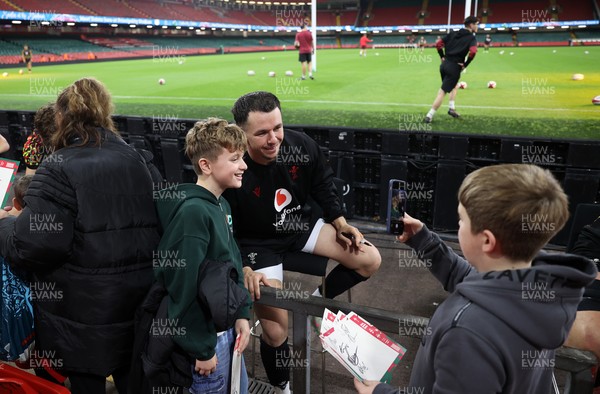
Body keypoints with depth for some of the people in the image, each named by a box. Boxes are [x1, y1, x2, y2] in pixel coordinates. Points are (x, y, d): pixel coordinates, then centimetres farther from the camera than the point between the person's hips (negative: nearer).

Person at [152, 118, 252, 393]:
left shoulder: (222, 205, 4)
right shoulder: (193, 211, -24)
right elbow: (184, 287, -24)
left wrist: (242, 314, 5)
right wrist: (201, 349, -18)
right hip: (208, 335, -8)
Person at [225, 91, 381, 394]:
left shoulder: (301, 146, -19)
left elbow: (323, 186, 2)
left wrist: (340, 224, -2)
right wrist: (243, 269, -27)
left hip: (302, 224, 4)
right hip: (259, 243, -4)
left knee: (370, 259, -5)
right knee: (276, 332, -7)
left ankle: (317, 301, 17)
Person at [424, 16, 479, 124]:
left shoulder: (453, 34, 12)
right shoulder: (472, 38, -5)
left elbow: (438, 44, 7)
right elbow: (472, 52, -23)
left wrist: (442, 57, 12)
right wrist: (465, 65, -12)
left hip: (444, 65, 7)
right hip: (455, 67, -7)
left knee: (454, 86, 29)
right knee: (443, 92, -4)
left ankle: (452, 108, 23)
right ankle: (429, 115, -6)